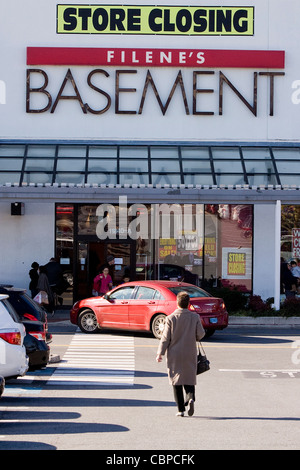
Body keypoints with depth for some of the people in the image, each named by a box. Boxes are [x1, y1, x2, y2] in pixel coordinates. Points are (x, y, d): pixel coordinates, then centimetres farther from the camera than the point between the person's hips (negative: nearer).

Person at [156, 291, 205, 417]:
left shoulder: (171, 318, -9)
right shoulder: (195, 317, -4)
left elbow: (165, 338, -8)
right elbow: (200, 334, -3)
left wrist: (160, 353, 0)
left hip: (174, 355, -1)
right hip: (190, 354, 1)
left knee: (176, 381, 8)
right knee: (189, 379, 12)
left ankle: (181, 409, 5)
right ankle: (190, 398, -17)